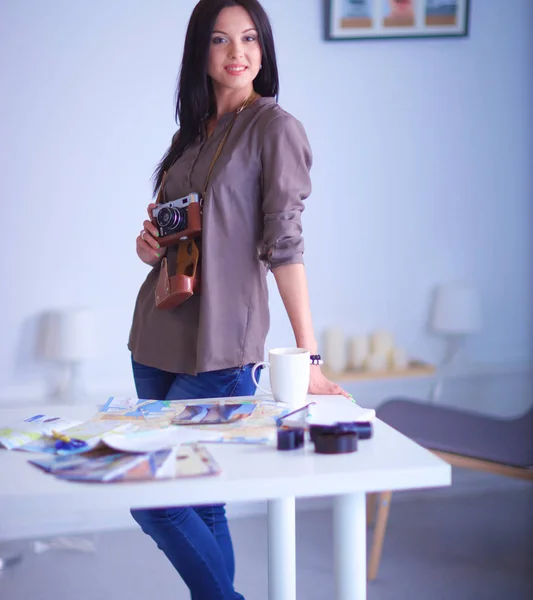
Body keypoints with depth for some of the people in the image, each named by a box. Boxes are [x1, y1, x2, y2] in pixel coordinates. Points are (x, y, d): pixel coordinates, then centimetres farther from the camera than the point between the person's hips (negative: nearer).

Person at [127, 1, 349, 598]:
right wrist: (149, 244, 2)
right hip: (156, 336, 7)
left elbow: (283, 242, -13)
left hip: (218, 348, -7)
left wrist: (307, 356, -18)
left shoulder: (275, 127, -6)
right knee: (197, 503, 12)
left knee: (157, 503, -6)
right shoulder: (191, 133, 15)